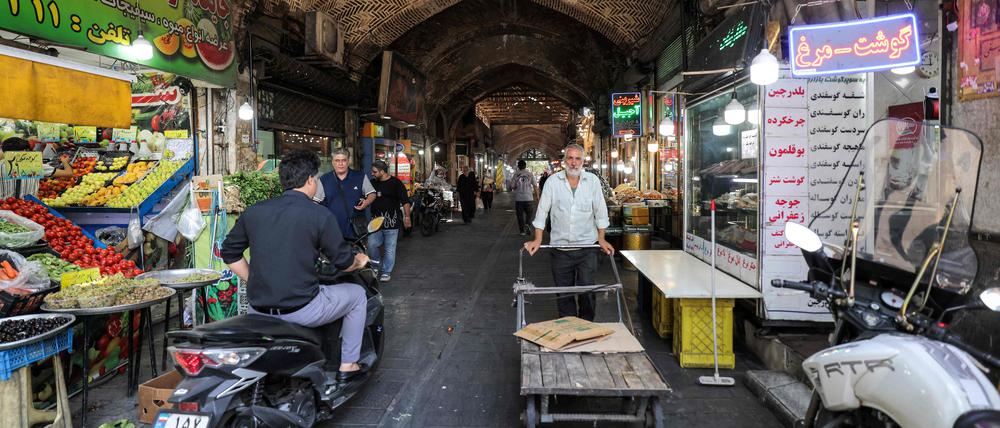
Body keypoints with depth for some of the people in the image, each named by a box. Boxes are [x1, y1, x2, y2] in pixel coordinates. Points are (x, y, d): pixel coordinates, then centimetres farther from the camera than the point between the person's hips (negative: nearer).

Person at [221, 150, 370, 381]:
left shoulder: (254, 211, 4)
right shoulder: (320, 215, -9)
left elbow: (229, 252, 12)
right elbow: (343, 261, -2)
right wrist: (360, 261, 20)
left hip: (258, 311, 6)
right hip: (301, 310, -5)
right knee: (357, 294, 18)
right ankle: (348, 365, 23)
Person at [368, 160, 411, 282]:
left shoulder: (396, 183, -6)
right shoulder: (374, 183, 11)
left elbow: (405, 201, -9)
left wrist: (407, 216, -15)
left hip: (391, 221, -5)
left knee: (389, 248, 2)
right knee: (371, 245, 2)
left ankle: (386, 272, 12)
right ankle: (378, 267, 24)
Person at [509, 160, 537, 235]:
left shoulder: (516, 174, -1)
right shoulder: (530, 174, -1)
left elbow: (512, 186, -1)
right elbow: (535, 186, -3)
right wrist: (537, 195, 5)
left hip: (518, 198, 0)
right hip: (528, 197, 0)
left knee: (520, 214, 7)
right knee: (528, 213, 15)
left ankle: (522, 230, 9)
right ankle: (527, 224, -9)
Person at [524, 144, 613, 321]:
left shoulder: (593, 180, 1)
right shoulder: (553, 181, -1)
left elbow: (600, 211, 5)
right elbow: (542, 211, 1)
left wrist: (601, 239, 2)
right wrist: (537, 240, -1)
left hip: (587, 246, 0)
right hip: (560, 246, 0)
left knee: (587, 290, 0)